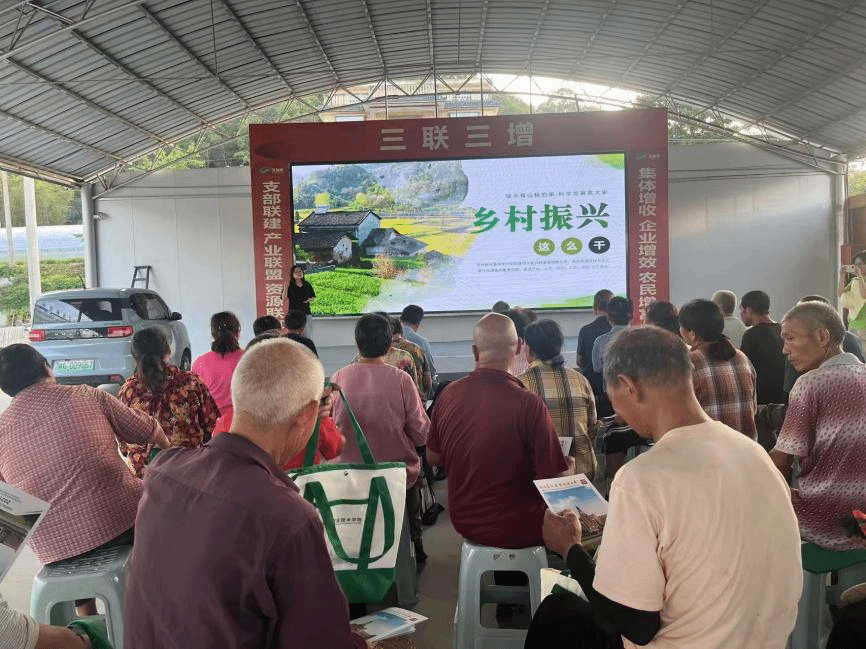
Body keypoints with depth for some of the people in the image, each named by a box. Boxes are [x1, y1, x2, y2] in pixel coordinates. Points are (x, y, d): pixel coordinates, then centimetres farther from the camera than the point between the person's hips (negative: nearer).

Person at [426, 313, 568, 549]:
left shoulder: (448, 395, -10)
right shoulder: (528, 404, -26)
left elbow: (433, 458, 4)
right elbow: (553, 480, -20)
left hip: (463, 522, 5)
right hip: (518, 531, -5)